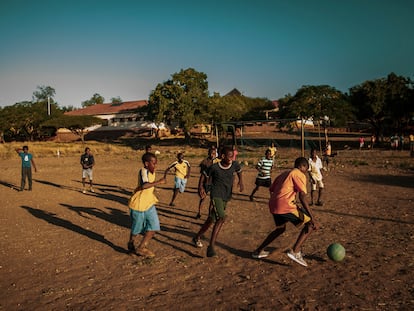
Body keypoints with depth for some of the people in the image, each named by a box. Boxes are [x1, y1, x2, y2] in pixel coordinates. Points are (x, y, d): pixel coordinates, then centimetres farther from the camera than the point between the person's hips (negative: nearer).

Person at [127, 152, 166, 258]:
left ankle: (141, 247, 14)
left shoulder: (152, 172, 6)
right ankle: (132, 246, 33)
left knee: (154, 226, 1)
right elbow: (144, 186, -38)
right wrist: (158, 182, -38)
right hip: (139, 204, -8)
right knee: (137, 228, 9)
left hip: (149, 204, 8)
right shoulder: (143, 171, -21)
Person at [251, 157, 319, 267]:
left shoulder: (284, 174, 25)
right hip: (286, 206, -9)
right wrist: (312, 218, -13)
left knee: (280, 228, 31)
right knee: (310, 224, 2)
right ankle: (295, 251, -8)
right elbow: (302, 197, -10)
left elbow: (271, 190, 28)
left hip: (273, 205, 9)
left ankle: (259, 251, 34)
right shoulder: (299, 175, 1)